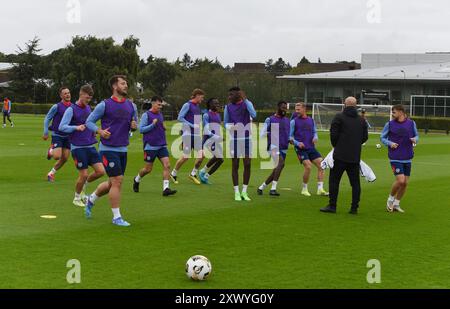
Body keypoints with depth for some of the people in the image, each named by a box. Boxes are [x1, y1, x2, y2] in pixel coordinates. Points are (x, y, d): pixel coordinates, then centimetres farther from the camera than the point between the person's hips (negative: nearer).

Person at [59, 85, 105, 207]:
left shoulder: (88, 108, 13)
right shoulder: (71, 110, -8)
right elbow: (61, 127, -14)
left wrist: (93, 131, 11)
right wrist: (76, 127, -27)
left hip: (90, 146, 6)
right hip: (78, 147, -6)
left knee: (101, 171, -3)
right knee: (84, 174, -6)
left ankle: (83, 186, 23)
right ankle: (77, 198, 18)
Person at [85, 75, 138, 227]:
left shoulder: (131, 106, 9)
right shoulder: (105, 105, -7)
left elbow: (133, 124, 21)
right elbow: (89, 121, -2)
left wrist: (134, 126, -3)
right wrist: (100, 131, -20)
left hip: (123, 150, 6)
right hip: (108, 148, -6)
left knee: (112, 184, 13)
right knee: (117, 181, -11)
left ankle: (91, 200, 39)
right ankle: (116, 217, 0)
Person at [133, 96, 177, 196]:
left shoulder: (160, 114, 14)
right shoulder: (146, 115, -6)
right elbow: (141, 129, -10)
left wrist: (164, 128, 5)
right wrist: (153, 124, -19)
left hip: (162, 146, 6)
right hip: (150, 146, -6)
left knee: (167, 165, -11)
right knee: (148, 169, 3)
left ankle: (166, 188, -12)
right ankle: (136, 180, 33)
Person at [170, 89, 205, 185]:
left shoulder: (197, 106, 15)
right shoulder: (187, 105, -8)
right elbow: (180, 118, -14)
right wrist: (192, 125, -18)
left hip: (196, 134, 7)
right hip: (188, 134, -7)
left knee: (201, 155, -4)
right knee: (186, 157, -5)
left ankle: (193, 174, 12)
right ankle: (173, 174, 14)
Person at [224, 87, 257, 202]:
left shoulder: (247, 104, -2)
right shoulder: (228, 107, 4)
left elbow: (254, 115, -21)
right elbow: (226, 123, 10)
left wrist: (245, 100, -22)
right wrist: (230, 127, -14)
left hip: (247, 139, -1)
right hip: (234, 139, 1)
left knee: (247, 164, -2)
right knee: (235, 165, 2)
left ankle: (244, 192, 9)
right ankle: (237, 192, 8)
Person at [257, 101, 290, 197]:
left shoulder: (287, 120, 18)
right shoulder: (270, 119, -1)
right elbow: (263, 134, -1)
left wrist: (290, 139, 7)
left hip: (284, 148, 7)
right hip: (274, 147, -7)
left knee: (277, 170, 7)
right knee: (281, 163, -28)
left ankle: (261, 187, 23)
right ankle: (273, 189, -27)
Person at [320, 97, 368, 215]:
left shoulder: (339, 117, -5)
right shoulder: (362, 120, 9)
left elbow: (333, 134, -7)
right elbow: (365, 137, 12)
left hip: (340, 156, -4)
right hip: (355, 156, 4)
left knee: (334, 180, 2)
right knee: (355, 182, 8)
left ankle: (332, 206, 0)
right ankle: (354, 208, 8)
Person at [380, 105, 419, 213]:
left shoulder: (411, 123, 3)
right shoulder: (389, 124, -1)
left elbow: (416, 135, 15)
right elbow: (382, 137, 6)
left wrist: (415, 139, -8)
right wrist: (390, 143, -12)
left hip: (407, 158, 3)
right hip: (395, 158, -3)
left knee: (405, 183, 5)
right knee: (400, 181, -16)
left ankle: (396, 204, 22)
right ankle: (391, 198, 11)